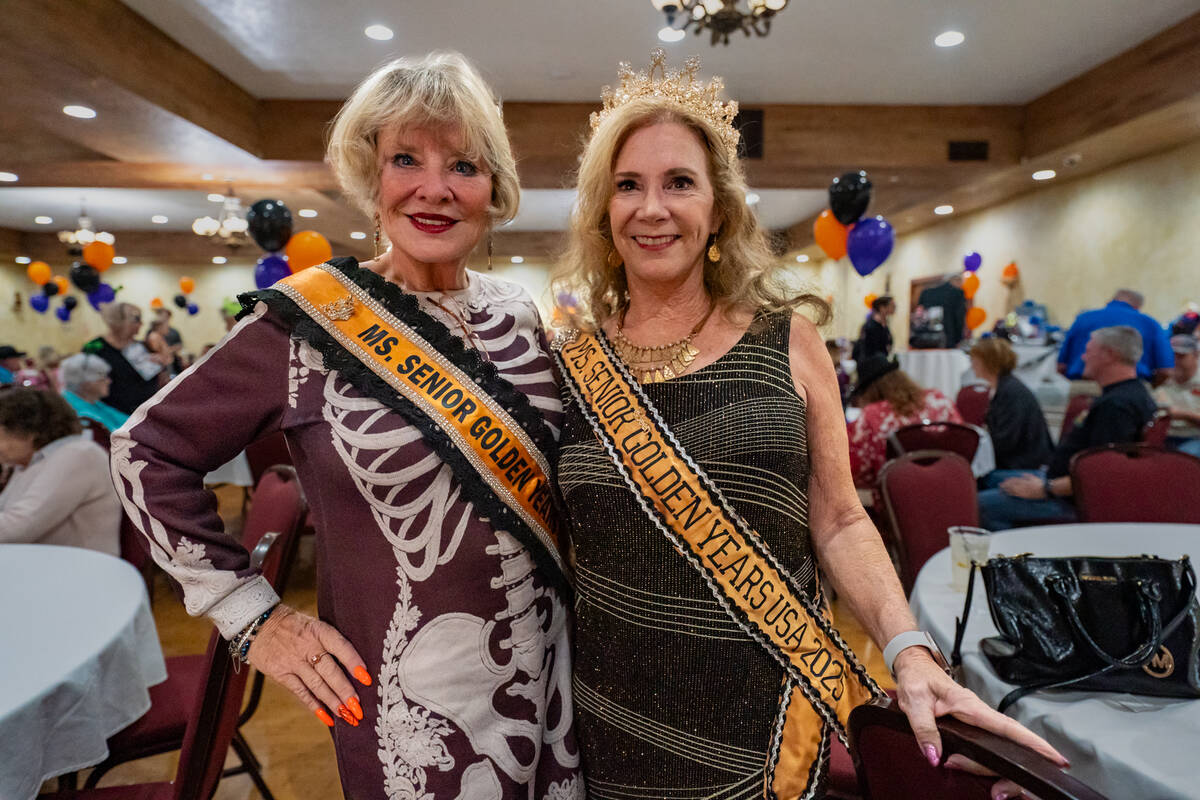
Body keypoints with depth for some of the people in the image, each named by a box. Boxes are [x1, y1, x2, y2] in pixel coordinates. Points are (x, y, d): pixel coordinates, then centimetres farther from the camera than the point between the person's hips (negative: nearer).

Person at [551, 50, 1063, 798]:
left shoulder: (788, 342, -4)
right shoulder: (573, 364, -3)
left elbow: (839, 523, -1)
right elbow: (552, 538, 4)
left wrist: (909, 651, -13)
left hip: (772, 720, 0)